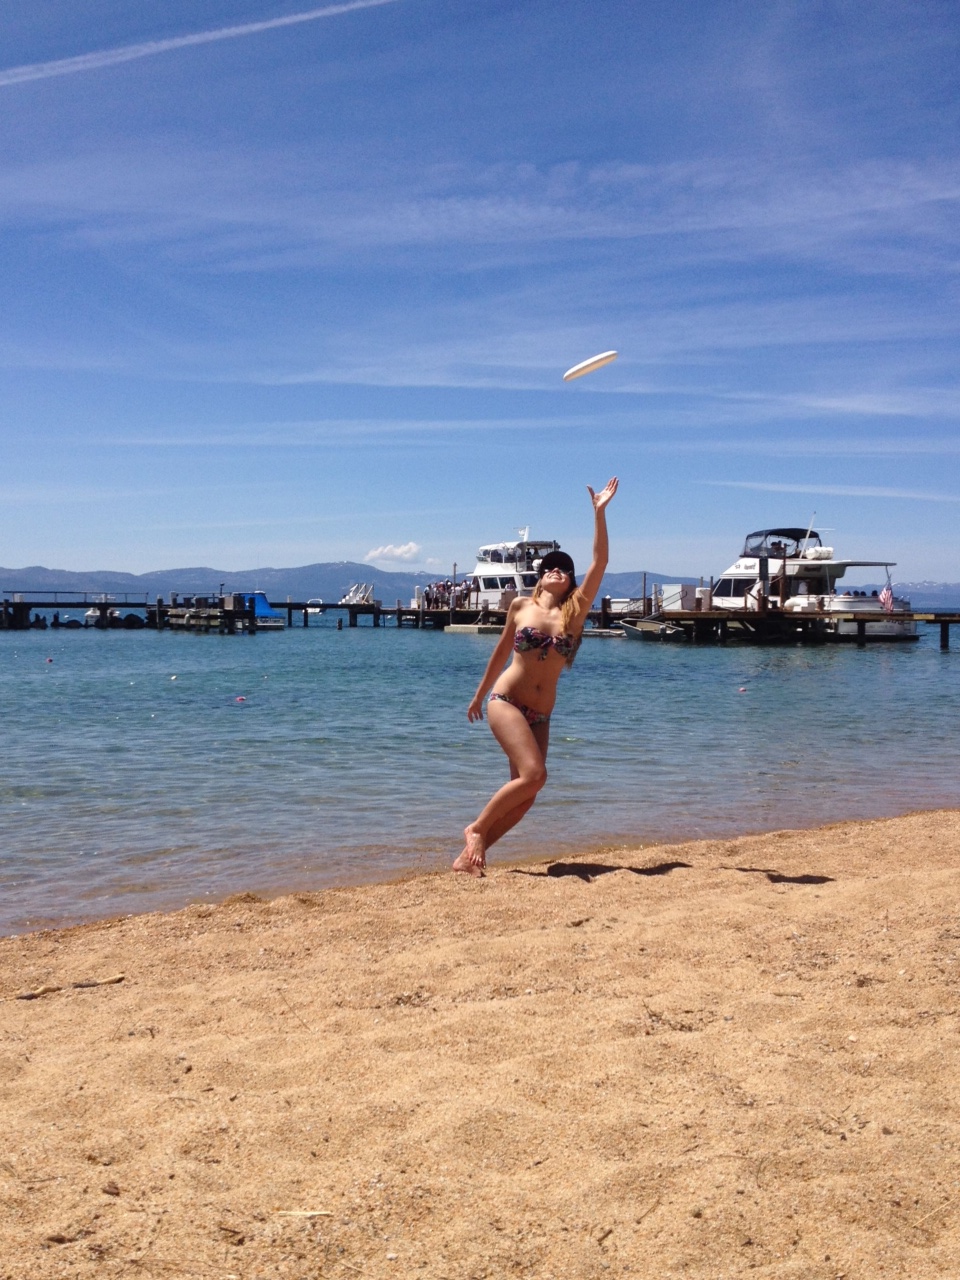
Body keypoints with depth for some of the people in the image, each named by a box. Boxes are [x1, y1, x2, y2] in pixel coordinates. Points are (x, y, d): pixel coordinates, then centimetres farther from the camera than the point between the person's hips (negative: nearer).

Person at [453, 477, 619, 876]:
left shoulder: (574, 611, 3)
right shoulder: (520, 607, 2)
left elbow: (600, 562, -5)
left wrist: (599, 513, -10)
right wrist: (479, 695, 23)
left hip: (541, 715, 4)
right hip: (506, 702, -4)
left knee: (524, 796, 2)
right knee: (533, 775, -22)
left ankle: (471, 852, 16)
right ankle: (477, 827, -3)